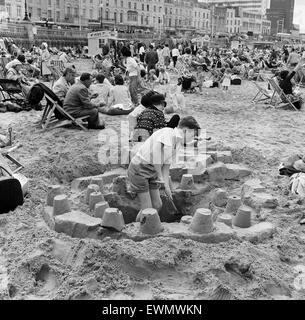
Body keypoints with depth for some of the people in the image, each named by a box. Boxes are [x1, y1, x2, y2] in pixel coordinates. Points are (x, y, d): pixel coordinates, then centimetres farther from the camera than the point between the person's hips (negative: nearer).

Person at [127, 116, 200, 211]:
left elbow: (166, 167, 12)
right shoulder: (169, 133, -21)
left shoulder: (177, 144, 7)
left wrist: (167, 186, 6)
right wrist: (160, 176, -29)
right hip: (139, 169, -9)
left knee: (157, 205, 10)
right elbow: (156, 150, -38)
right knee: (147, 208, -6)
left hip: (151, 173, 9)